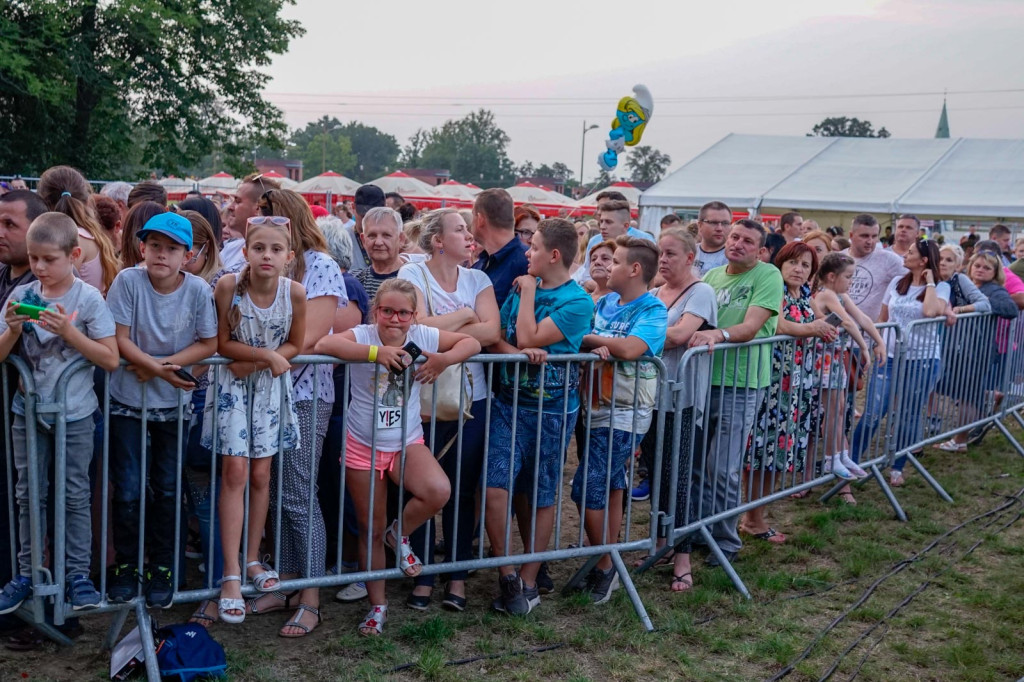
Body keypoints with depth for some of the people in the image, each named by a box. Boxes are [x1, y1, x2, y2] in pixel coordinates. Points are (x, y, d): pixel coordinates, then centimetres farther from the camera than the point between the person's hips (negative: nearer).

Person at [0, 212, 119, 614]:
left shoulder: (88, 299, -10)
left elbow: (111, 359, -13)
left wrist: (68, 332, -22)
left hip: (75, 414, -3)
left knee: (75, 496, 6)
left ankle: (78, 574, 15)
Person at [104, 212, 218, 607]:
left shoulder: (198, 290, -11)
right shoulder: (128, 281, -13)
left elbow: (209, 343, -8)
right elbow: (119, 340, -13)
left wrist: (165, 363, -19)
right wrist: (155, 367, -25)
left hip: (173, 402, 1)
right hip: (127, 399, -1)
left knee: (166, 489, 10)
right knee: (127, 490, 3)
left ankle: (161, 567, 25)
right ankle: (126, 565, 21)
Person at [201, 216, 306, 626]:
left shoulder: (295, 292, -16)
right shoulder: (228, 286, -19)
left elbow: (295, 345, -4)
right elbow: (223, 344, -11)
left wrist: (254, 362, -17)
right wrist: (266, 353, -22)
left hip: (271, 385, 2)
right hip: (232, 383, -2)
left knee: (260, 474, 8)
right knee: (235, 472, -6)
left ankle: (252, 559, 25)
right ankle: (231, 573, -1)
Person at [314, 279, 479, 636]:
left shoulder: (423, 336, -6)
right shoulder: (363, 335, -14)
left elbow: (471, 342, 0)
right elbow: (324, 344, -33)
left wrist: (444, 360, -20)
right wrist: (376, 353, -38)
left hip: (408, 443, 2)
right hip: (363, 447, -1)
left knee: (438, 491, -28)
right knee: (371, 529, 9)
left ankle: (400, 534, 5)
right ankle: (377, 605, 28)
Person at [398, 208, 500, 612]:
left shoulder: (477, 279, 8)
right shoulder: (412, 274, -2)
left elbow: (492, 332, -7)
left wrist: (438, 332, -13)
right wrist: (464, 314, -8)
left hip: (471, 399, 3)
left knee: (462, 491, 8)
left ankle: (457, 577, 20)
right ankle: (423, 577, 18)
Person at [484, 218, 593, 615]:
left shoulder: (577, 302, -10)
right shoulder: (521, 288, 8)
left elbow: (529, 338, -18)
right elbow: (496, 339, 3)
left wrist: (529, 291, -7)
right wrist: (519, 352, -18)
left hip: (550, 410, -4)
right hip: (509, 400, 4)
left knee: (540, 497, 8)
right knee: (495, 486, -9)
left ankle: (528, 582, 20)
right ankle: (507, 574, 7)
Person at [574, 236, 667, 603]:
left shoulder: (653, 310, -12)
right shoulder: (605, 302, 9)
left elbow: (630, 348, -29)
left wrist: (587, 339, -14)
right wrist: (600, 348, -17)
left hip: (624, 415, -7)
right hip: (598, 408, 7)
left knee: (587, 490, -8)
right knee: (610, 487, 16)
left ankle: (604, 567, 8)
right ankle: (607, 565, 27)